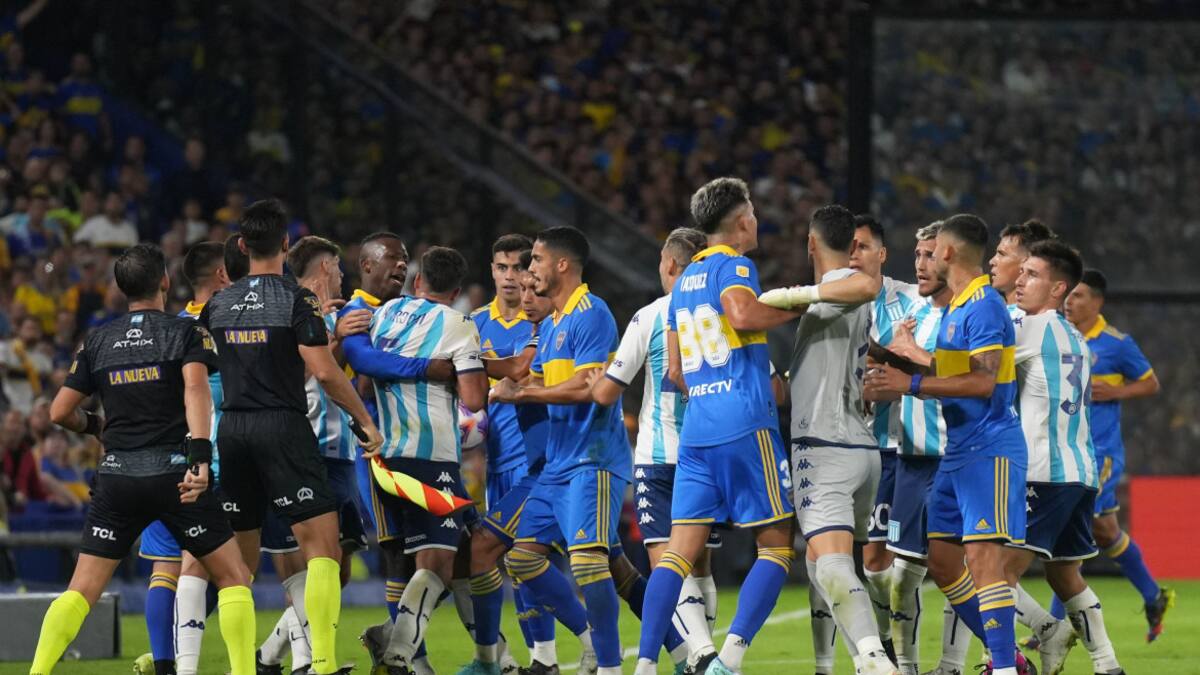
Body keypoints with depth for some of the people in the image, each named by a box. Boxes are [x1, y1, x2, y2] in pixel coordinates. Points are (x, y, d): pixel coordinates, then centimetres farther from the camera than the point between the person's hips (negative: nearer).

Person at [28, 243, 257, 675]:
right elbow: (195, 388, -17)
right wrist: (200, 456, -26)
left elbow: (60, 412, 10)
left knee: (82, 588, 6)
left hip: (117, 476, 3)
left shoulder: (98, 342, 11)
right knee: (233, 577, 6)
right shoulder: (185, 332, 1)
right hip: (173, 471, -3)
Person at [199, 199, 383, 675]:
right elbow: (324, 371, -13)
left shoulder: (218, 304, 8)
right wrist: (364, 420, -3)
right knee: (323, 545, -7)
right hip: (283, 427, -5)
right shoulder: (297, 300, -7)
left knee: (239, 557, 13)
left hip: (231, 430, 5)